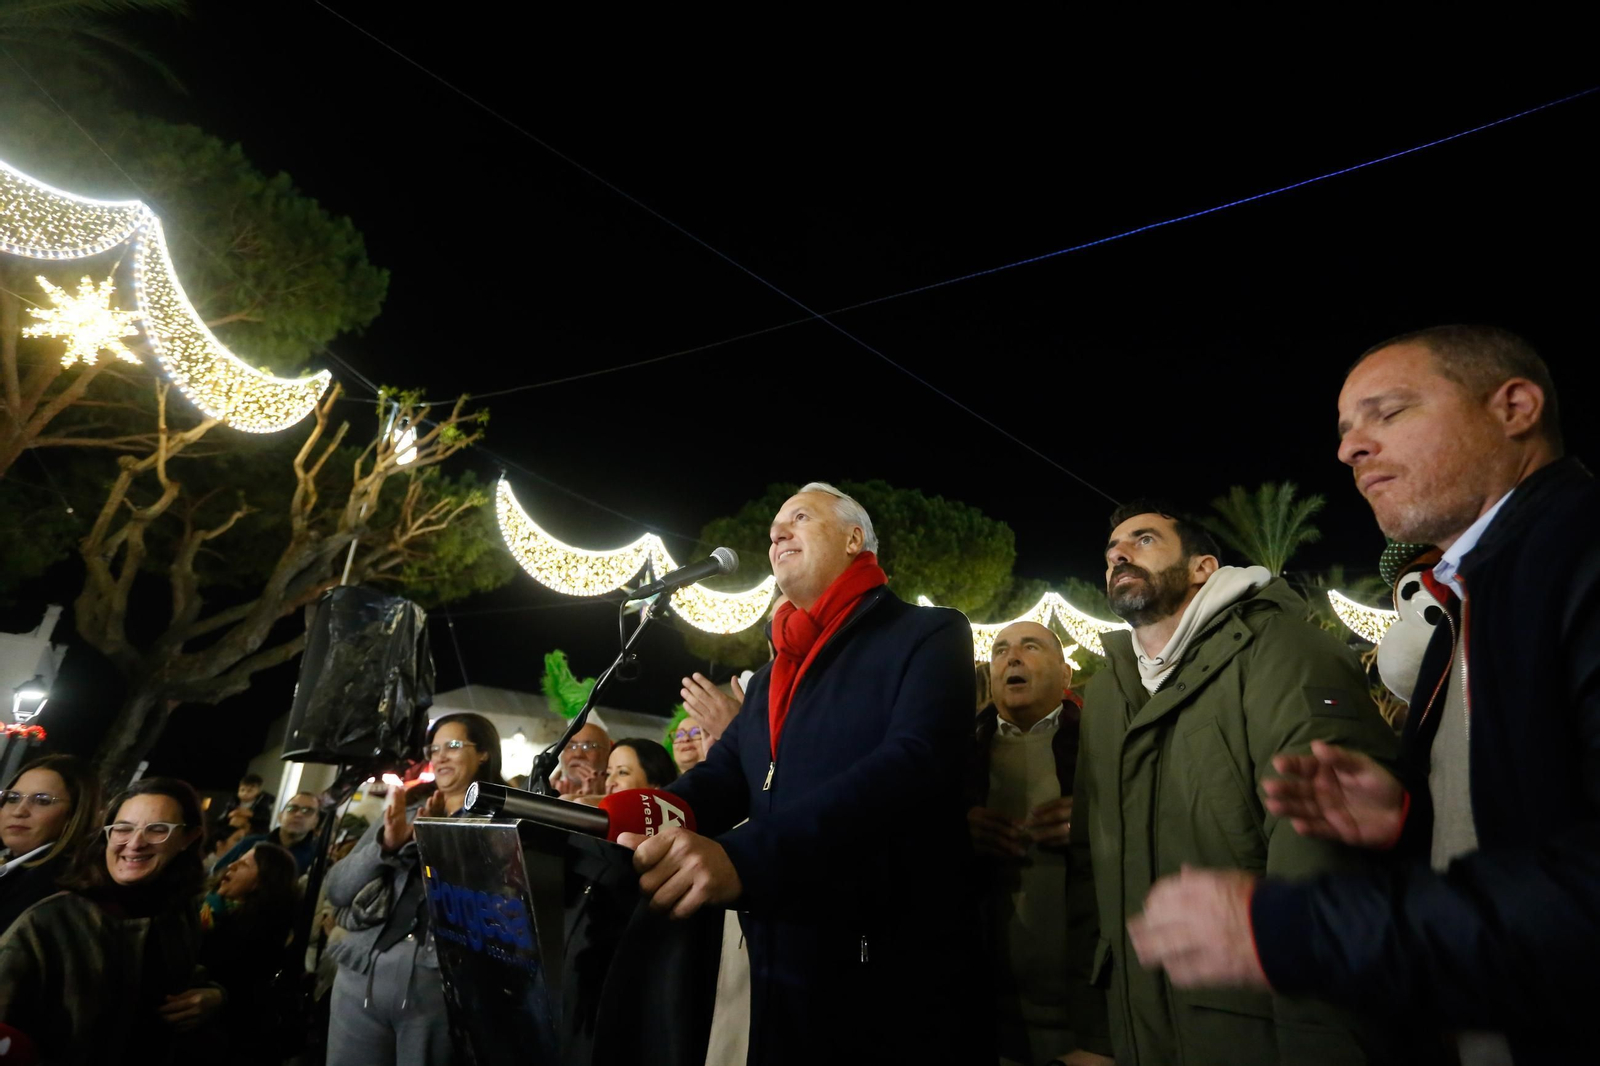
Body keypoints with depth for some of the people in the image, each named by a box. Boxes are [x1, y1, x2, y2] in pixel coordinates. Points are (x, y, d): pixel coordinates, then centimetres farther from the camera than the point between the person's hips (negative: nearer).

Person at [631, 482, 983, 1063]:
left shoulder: (929, 635, -8)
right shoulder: (770, 675, 15)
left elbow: (915, 763, -24)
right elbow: (724, 774, 7)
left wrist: (744, 856, -35)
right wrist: (624, 824, -15)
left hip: (897, 978, -6)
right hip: (779, 974, 6)